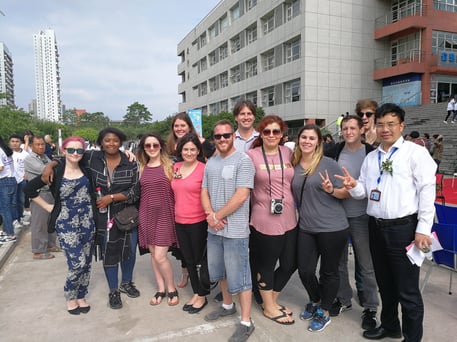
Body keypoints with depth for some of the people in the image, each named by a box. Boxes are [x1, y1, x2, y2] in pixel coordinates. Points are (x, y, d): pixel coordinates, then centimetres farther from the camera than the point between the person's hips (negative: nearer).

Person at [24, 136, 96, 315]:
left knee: (87, 262, 11)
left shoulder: (86, 170, 1)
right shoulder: (55, 172, -8)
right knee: (77, 263, -7)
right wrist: (47, 206, -1)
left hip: (87, 221, 4)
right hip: (66, 224, -3)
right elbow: (29, 189, -2)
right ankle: (70, 297, 20)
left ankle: (81, 296, 31)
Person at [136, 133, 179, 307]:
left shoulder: (169, 166, -2)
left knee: (160, 256, -7)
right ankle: (161, 289, 26)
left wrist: (176, 213, -6)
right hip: (147, 215, 4)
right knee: (153, 254, 11)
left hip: (164, 215, -4)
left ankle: (172, 289, 15)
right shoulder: (141, 168, 7)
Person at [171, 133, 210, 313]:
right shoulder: (176, 167, 5)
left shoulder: (204, 169, -12)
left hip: (198, 221, -6)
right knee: (188, 259, 17)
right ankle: (196, 293, 33)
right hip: (180, 221, 6)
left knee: (200, 259, 9)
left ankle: (202, 295, 26)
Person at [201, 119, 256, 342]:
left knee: (239, 276, 2)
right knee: (220, 271, 21)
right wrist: (210, 215, -9)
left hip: (235, 230, -7)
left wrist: (217, 216, -13)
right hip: (214, 229, 7)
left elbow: (241, 196, -19)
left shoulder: (243, 160, -12)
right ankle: (227, 305, 42)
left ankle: (246, 322, 17)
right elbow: (204, 192, 10)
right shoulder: (210, 163, 10)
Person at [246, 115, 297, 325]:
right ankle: (269, 307, 33)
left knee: (290, 264, 14)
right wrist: (248, 217, -5)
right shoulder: (251, 155, -8)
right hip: (265, 221, -5)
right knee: (266, 265, 11)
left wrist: (297, 209, 12)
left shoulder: (289, 153, 5)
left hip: (289, 219, 5)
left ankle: (272, 300, 38)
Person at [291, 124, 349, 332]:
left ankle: (324, 312, 31)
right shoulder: (294, 165, 4)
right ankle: (315, 301, 38)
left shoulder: (329, 163, -8)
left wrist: (331, 190, -23)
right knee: (305, 271, 9)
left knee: (329, 271, 10)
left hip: (332, 228, -4)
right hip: (305, 228, 4)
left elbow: (346, 192, -5)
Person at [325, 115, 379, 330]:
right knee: (338, 261, 14)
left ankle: (370, 307, 22)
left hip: (361, 216, -2)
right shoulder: (333, 153, 1)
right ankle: (343, 299, 32)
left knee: (366, 264, 7)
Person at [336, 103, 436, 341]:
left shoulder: (416, 152, -6)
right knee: (385, 284, 21)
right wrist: (353, 186, -11)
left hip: (404, 228, -6)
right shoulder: (371, 157, 11)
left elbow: (427, 191, -10)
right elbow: (363, 192, 12)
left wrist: (423, 229, -15)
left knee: (407, 290, 4)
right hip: (376, 228, 6)